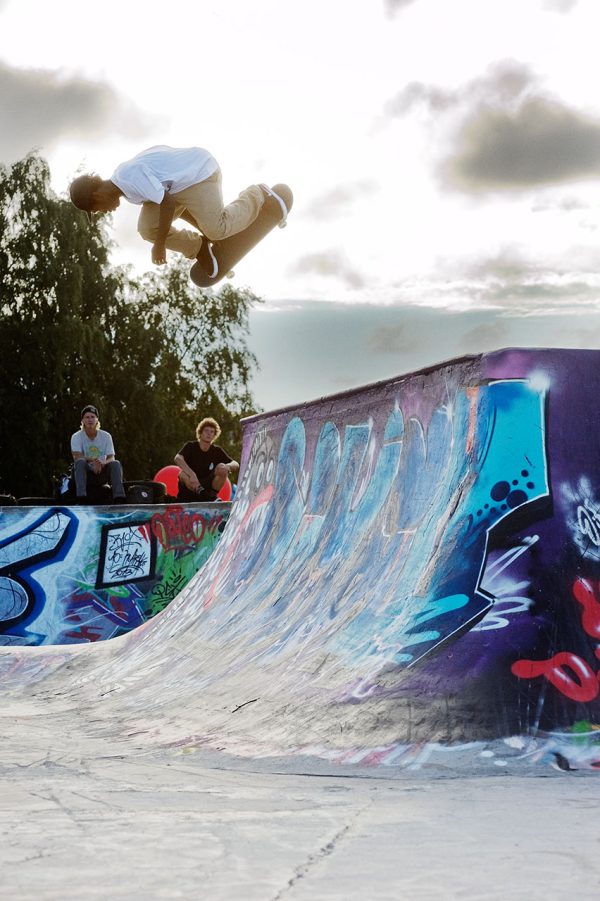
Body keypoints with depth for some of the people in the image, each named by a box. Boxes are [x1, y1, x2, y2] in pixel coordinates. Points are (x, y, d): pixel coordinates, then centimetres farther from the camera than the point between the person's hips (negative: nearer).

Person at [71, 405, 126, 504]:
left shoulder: (106, 436, 5)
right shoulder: (76, 437, -1)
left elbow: (111, 458, -3)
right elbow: (77, 457, -16)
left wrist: (103, 463, -28)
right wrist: (93, 460, -33)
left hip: (101, 475, 2)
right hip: (85, 474, -2)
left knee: (116, 463, -25)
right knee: (80, 462, -32)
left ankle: (119, 499, -36)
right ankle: (81, 499, -43)